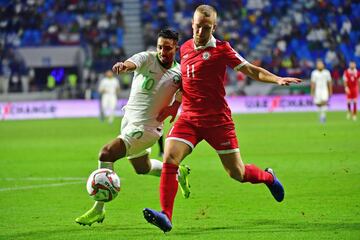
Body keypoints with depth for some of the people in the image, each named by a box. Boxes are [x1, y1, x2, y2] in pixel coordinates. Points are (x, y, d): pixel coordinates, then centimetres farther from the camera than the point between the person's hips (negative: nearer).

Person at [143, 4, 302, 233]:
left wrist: (277, 79, -18)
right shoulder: (185, 48, 11)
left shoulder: (221, 49, -5)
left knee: (237, 173, 3)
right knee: (169, 160, -19)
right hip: (189, 118, 4)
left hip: (217, 119, -4)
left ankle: (268, 177, 36)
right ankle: (166, 216, -22)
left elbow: (251, 70, -5)